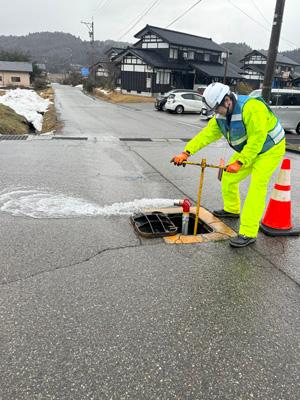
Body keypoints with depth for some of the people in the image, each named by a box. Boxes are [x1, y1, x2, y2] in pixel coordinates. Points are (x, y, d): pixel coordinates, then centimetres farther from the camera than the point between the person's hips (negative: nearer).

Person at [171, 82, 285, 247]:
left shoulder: (251, 108, -32)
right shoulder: (221, 115, -5)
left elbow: (257, 139, -32)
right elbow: (206, 134, -9)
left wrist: (240, 162, -31)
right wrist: (186, 152, -18)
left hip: (269, 149, -8)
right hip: (247, 149, 8)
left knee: (257, 186, -17)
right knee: (228, 178, 10)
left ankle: (248, 233, -17)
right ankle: (231, 209, 36)